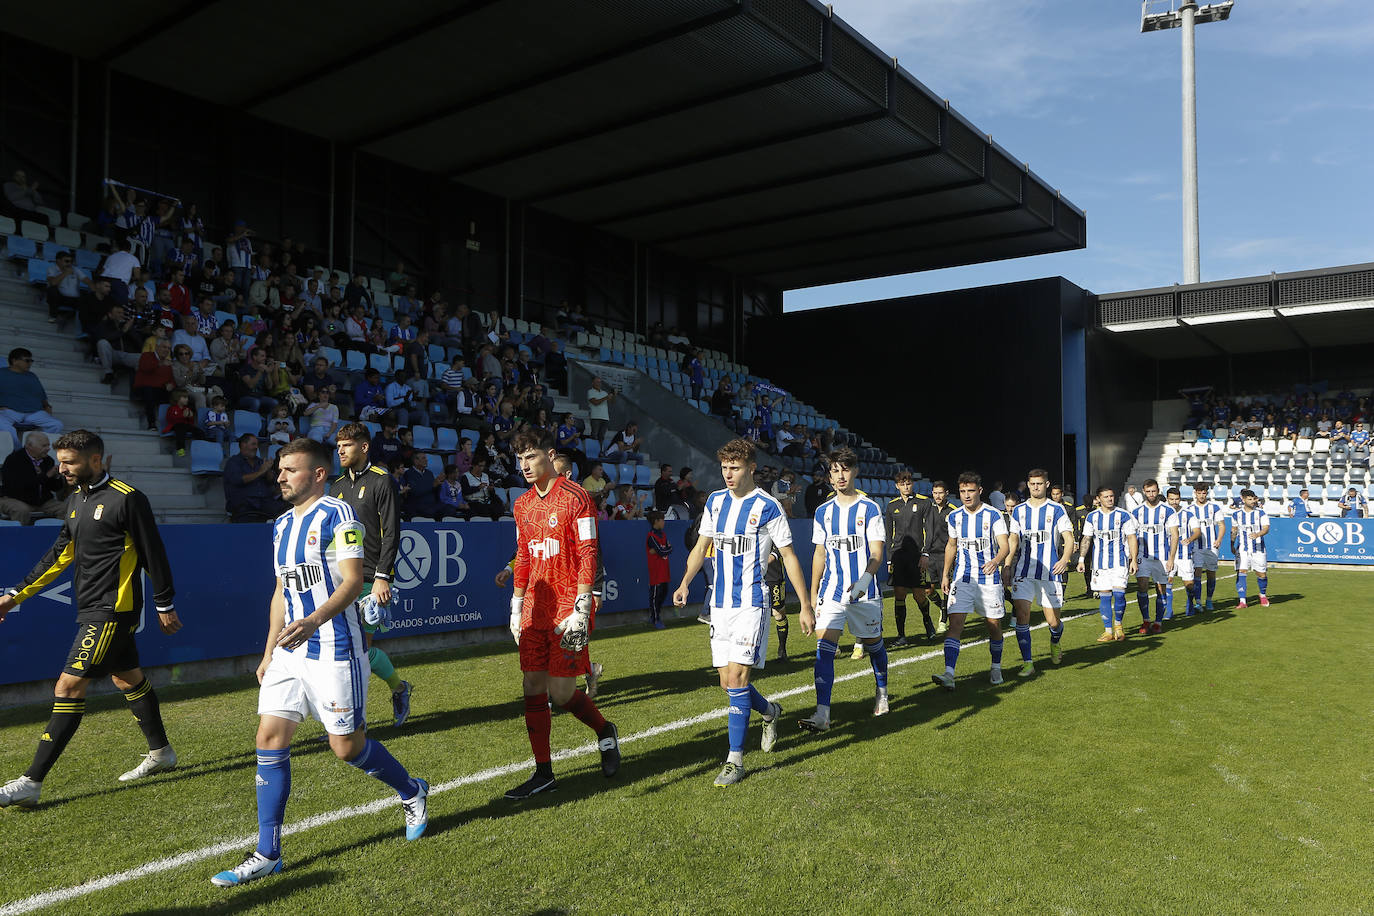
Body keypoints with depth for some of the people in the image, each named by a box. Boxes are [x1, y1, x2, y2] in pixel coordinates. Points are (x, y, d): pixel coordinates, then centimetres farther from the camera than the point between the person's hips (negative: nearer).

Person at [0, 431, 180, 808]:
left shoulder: (127, 498, -14)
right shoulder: (76, 501, 12)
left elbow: (154, 553, -10)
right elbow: (59, 555, 21)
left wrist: (165, 605, -6)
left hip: (112, 611, -9)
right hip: (92, 609, 9)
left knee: (69, 687, -10)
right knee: (129, 679, 17)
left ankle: (31, 782, -7)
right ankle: (160, 753, 31)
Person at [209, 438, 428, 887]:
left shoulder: (337, 514, -10)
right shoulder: (282, 525, 15)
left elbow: (353, 581, -19)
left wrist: (313, 620, -34)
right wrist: (269, 653, 20)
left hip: (335, 648, -8)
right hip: (290, 650, 8)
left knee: (347, 746, 0)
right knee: (270, 738, 1)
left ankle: (413, 792, 27)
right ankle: (267, 854, 10)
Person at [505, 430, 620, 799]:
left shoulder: (575, 498, -9)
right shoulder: (523, 504, 13)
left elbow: (588, 557, -12)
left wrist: (581, 611, -16)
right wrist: (516, 607, 16)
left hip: (567, 608, -6)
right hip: (535, 608, 7)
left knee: (561, 692, -5)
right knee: (533, 688, 4)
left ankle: (605, 731, 23)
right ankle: (543, 772, 14)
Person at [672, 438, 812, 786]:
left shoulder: (767, 507, -7)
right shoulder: (715, 501, 9)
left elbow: (789, 557, -2)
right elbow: (701, 547, 16)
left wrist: (806, 605, -2)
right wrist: (684, 583, 1)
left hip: (751, 604, -6)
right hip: (719, 604, 6)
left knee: (736, 679, -12)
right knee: (727, 682, 8)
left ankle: (735, 761, -2)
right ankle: (770, 712, 38)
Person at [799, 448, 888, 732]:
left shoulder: (870, 509, -4)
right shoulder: (823, 512, 8)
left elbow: (877, 554, -10)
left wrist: (862, 583, -28)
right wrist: (813, 595, 13)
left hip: (865, 593, -2)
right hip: (831, 592, 2)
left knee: (873, 644, 12)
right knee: (824, 647, -11)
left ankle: (882, 693, 40)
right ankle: (822, 714, -13)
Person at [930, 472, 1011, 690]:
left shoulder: (993, 515, -7)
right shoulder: (954, 517, 5)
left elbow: (1005, 546, -15)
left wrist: (996, 561, -36)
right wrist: (945, 574, 16)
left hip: (989, 578, -2)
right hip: (962, 578, 2)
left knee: (994, 625, 8)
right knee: (955, 623, -11)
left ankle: (996, 668, 30)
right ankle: (949, 674, -19)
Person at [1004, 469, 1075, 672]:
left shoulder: (1056, 510, 0)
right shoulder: (1019, 510, 10)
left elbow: (1069, 538, -6)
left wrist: (1064, 559, -25)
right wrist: (1007, 566, 3)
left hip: (1050, 572, -2)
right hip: (1023, 572, 2)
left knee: (1053, 621, 4)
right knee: (1022, 615, -12)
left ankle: (1055, 643, 39)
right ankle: (1027, 662, -5)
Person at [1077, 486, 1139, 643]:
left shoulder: (1123, 515, -1)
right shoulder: (1092, 517, 6)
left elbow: (1131, 538, 1)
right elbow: (1086, 539, 11)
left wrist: (1133, 560, -5)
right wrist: (1082, 559, 5)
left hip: (1119, 561, -2)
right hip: (1100, 562, 2)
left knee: (1119, 593, -13)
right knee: (1104, 595, 2)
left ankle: (1118, 624, 11)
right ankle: (1108, 631, 10)